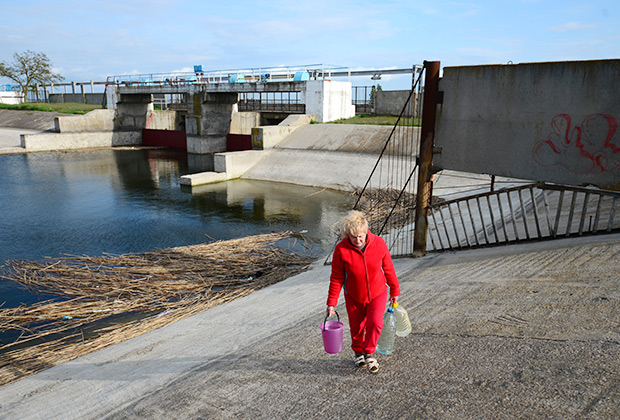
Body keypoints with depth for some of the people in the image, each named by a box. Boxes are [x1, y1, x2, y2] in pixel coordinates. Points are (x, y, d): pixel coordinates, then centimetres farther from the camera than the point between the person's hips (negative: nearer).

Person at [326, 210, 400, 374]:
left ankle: (369, 353, 11)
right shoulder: (341, 249, -20)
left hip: (377, 294, 0)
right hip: (354, 297, 0)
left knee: (375, 323, -16)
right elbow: (336, 278, -10)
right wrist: (331, 302, -9)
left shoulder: (378, 243, -17)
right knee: (356, 328, 11)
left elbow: (388, 268, -2)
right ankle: (358, 352, 42)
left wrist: (395, 291, 7)